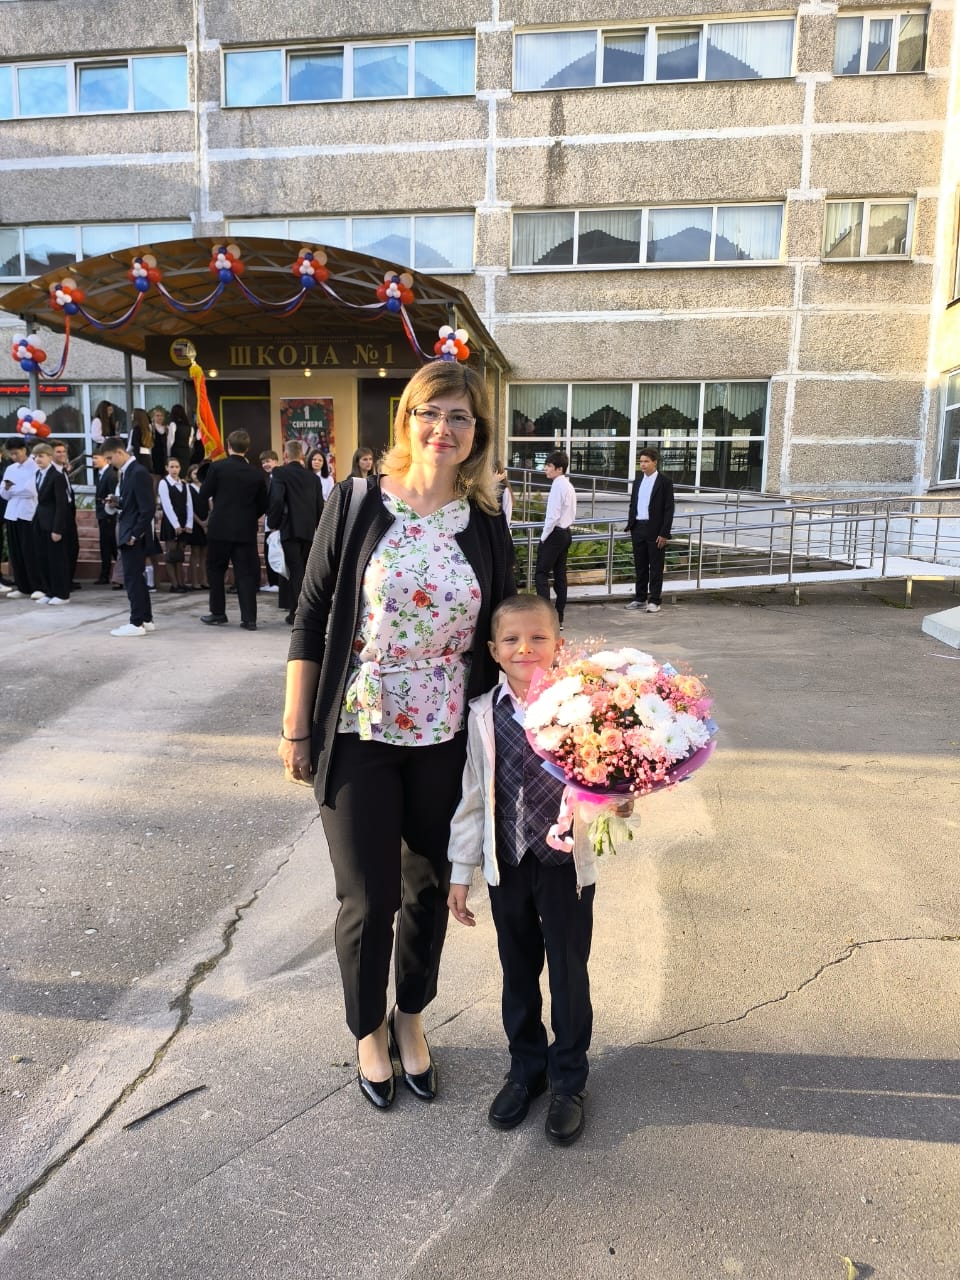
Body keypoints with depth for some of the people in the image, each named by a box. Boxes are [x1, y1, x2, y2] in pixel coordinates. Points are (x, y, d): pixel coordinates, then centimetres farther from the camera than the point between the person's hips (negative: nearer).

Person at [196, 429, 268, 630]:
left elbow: (203, 496, -2)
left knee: (215, 571, 13)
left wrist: (205, 515, 16)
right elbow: (263, 505, 6)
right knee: (246, 573, 4)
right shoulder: (257, 474, 1)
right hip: (246, 530, 2)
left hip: (220, 528, -2)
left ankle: (218, 614, 17)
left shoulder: (217, 467, -5)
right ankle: (249, 618, 0)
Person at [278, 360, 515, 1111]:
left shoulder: (487, 525, 0)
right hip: (359, 736, -2)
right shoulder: (357, 504, -8)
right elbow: (312, 621, -5)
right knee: (368, 899, 8)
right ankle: (368, 1029, 36)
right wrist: (296, 729, -4)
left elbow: (502, 634, 7)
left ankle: (411, 1018, 42)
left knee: (429, 888, 16)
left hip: (446, 741, 3)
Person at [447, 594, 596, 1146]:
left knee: (569, 973, 13)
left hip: (566, 864, -2)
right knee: (518, 972, 18)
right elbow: (474, 796, 1)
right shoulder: (484, 715, -5)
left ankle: (568, 1081, 36)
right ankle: (525, 1069, 42)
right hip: (508, 866, 2)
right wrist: (462, 871, 4)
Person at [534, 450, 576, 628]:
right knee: (560, 575, 10)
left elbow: (553, 515, -20)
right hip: (566, 533, 10)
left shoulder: (558, 486, -15)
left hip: (555, 533, -10)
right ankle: (558, 619, 13)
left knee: (541, 574, -8)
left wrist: (544, 536, -11)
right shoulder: (568, 486, 15)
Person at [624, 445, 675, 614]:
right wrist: (630, 525, 9)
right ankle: (640, 599, 20)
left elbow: (669, 510, -9)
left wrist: (664, 533, -14)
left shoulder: (664, 482, -7)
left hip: (655, 531, -6)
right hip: (638, 528, 6)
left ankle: (654, 601, 8)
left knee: (655, 567, 2)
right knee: (640, 566, 11)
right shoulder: (638, 479, 10)